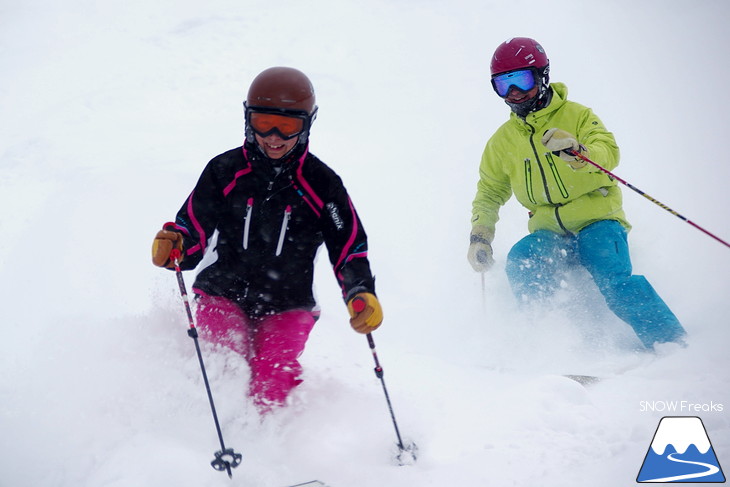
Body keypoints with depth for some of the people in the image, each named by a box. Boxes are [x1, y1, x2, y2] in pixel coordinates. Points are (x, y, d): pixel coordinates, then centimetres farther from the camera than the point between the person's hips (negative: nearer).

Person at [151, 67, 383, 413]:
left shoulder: (321, 184, 0)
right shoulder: (225, 171, 0)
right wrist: (173, 247, -23)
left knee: (273, 371, -24)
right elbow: (194, 231, 1)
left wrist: (362, 295, -17)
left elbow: (349, 248, 2)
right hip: (224, 294, 1)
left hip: (288, 306, 0)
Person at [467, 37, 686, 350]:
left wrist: (577, 152, -36)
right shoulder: (502, 141, 12)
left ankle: (674, 346, -23)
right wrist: (479, 236, 10)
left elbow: (609, 152, -15)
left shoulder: (575, 115, 1)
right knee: (520, 263, -27)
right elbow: (489, 193, 24)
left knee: (613, 279, -28)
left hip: (596, 221, -3)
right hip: (549, 233, 4)